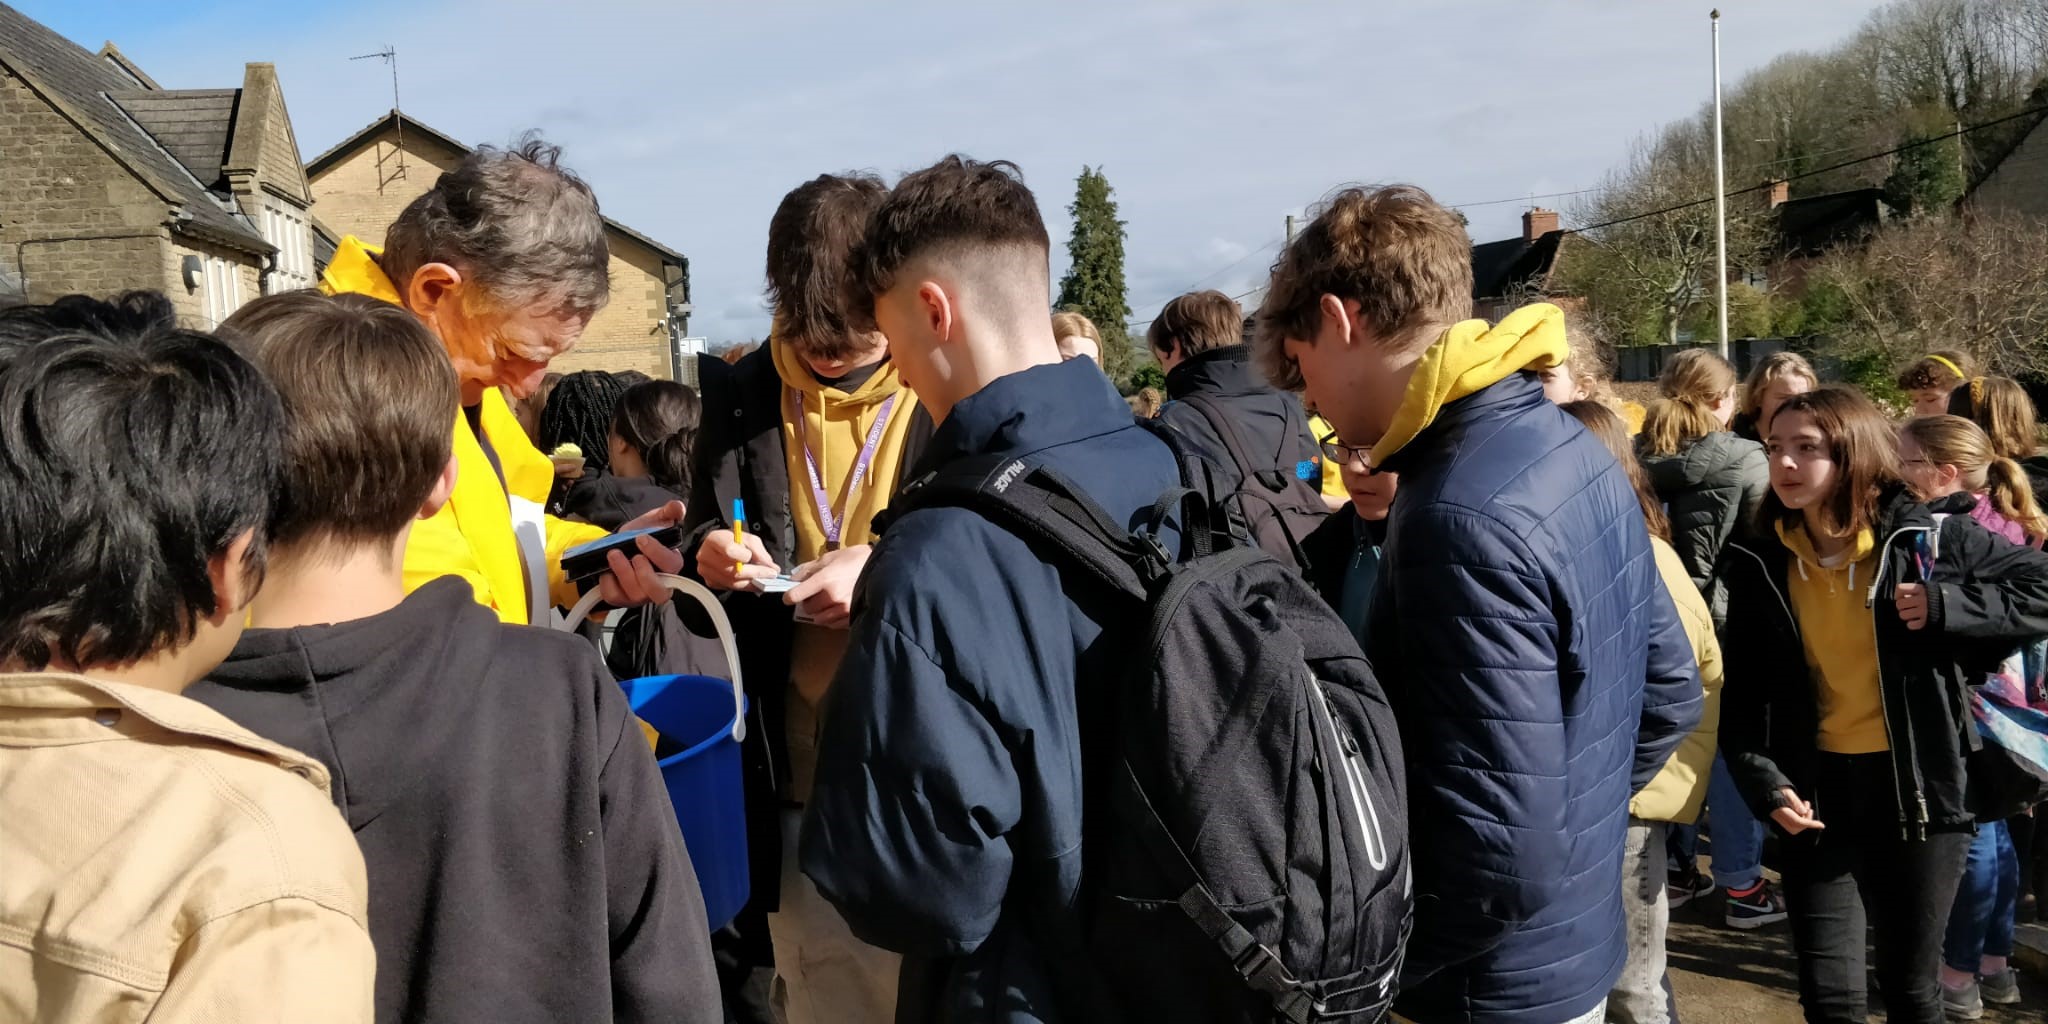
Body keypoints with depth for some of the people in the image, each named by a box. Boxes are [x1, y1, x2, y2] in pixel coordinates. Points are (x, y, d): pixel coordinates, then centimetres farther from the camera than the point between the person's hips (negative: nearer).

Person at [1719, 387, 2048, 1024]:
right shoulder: (1761, 561, 0)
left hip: (1915, 789, -1)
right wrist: (1763, 780, -11)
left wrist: (1946, 608, -16)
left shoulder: (1923, 536, -8)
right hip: (1816, 793, 2)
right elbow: (1743, 690, 3)